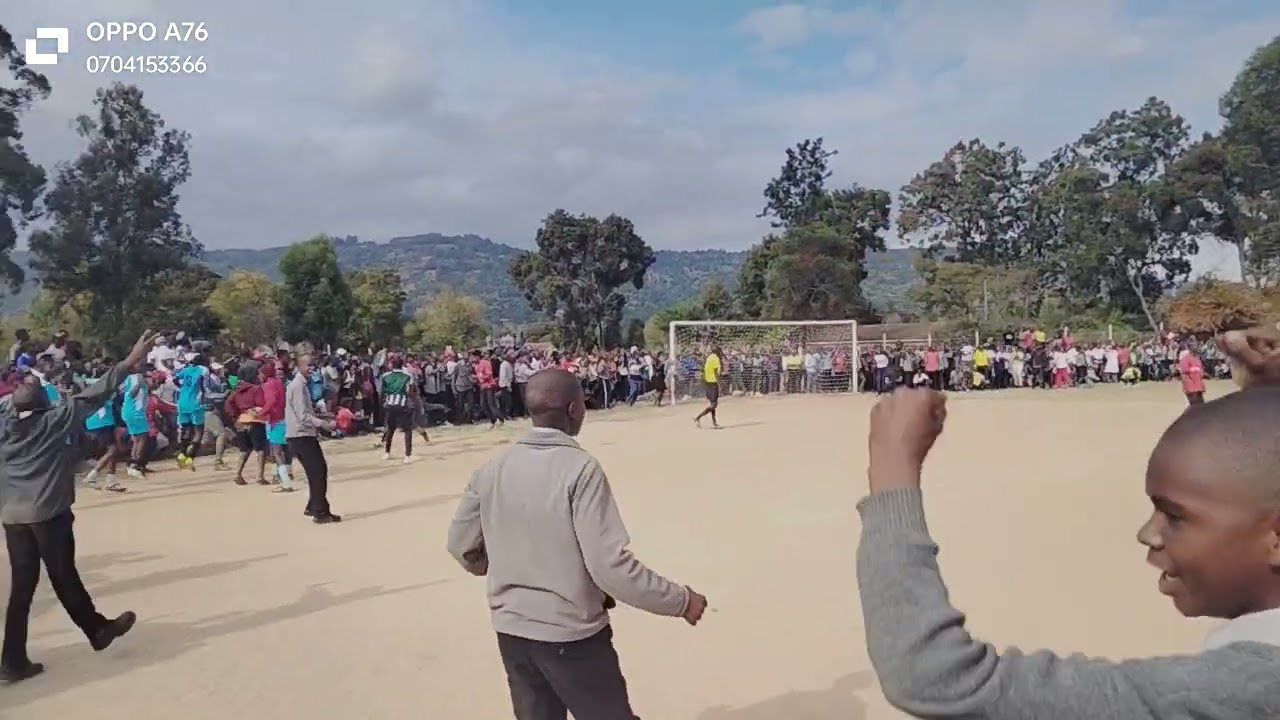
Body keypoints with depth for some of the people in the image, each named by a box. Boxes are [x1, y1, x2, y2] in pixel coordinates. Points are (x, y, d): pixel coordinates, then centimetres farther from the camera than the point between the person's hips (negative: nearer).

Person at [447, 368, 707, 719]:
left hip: (510, 630, 6)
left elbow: (461, 548, 6)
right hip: (570, 634, -5)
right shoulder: (580, 468, -19)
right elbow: (610, 565, -23)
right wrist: (681, 600, -12)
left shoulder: (491, 470, -3)